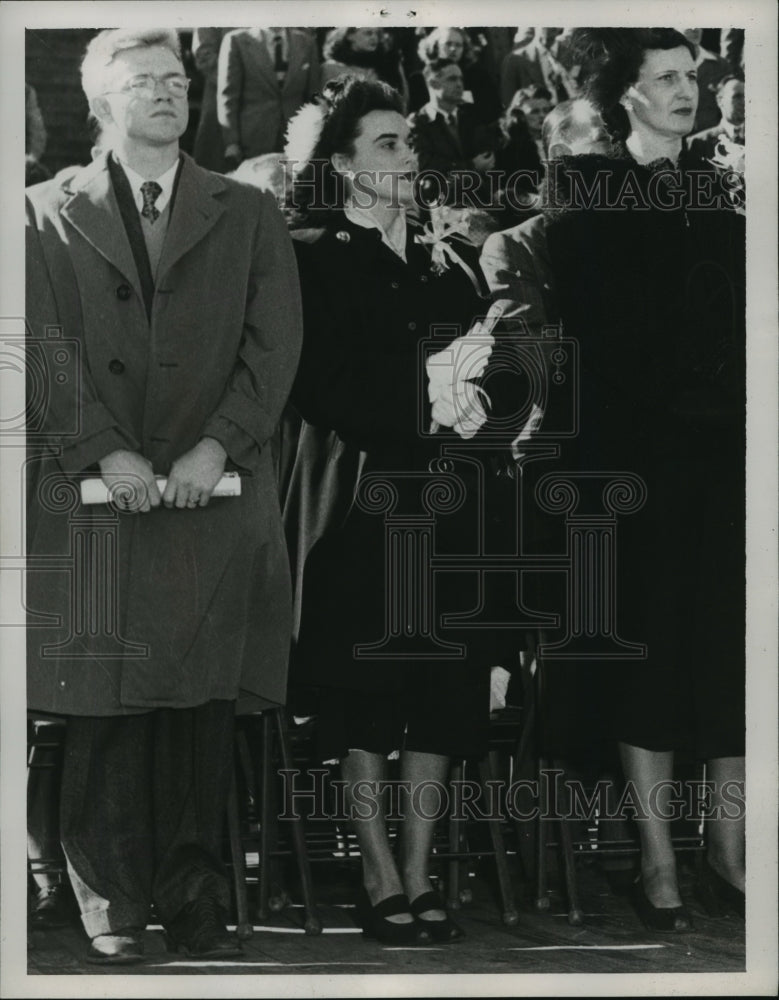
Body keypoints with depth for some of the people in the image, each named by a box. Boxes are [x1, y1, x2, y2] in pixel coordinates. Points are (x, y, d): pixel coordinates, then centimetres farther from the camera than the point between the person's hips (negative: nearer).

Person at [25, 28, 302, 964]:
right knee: (104, 706, -1)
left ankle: (194, 896, 7)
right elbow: (47, 348, 0)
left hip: (216, 496, 1)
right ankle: (111, 902, 7)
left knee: (203, 704, 1)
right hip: (91, 497, -1)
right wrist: (105, 453, -12)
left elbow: (273, 345, 3)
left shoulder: (248, 215, 14)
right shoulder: (48, 215, 10)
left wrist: (215, 446, -10)